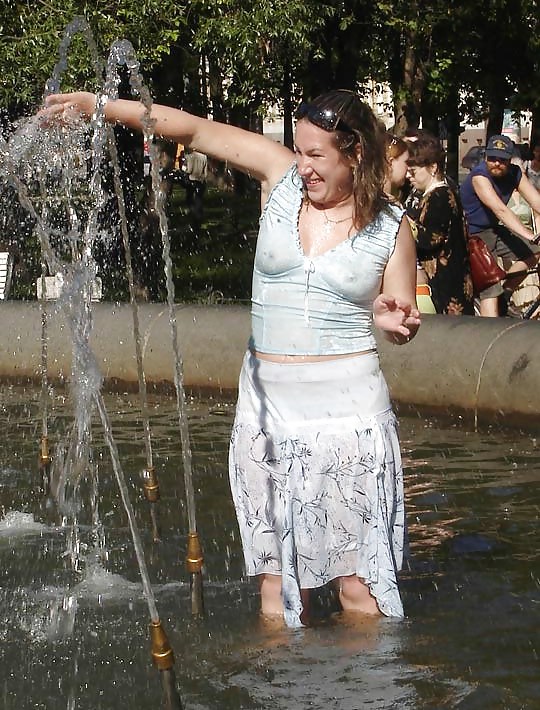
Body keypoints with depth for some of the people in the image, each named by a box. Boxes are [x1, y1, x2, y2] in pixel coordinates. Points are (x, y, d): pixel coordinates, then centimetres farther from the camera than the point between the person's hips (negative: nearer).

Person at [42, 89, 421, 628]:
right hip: (266, 407, 3)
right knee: (275, 581, 5)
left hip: (348, 411, -3)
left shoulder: (390, 228, -1)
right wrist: (98, 105, -3)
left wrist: (394, 321, -15)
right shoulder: (280, 176, 2)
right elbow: (193, 129, 2)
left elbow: (398, 322, 8)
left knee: (358, 585, -2)